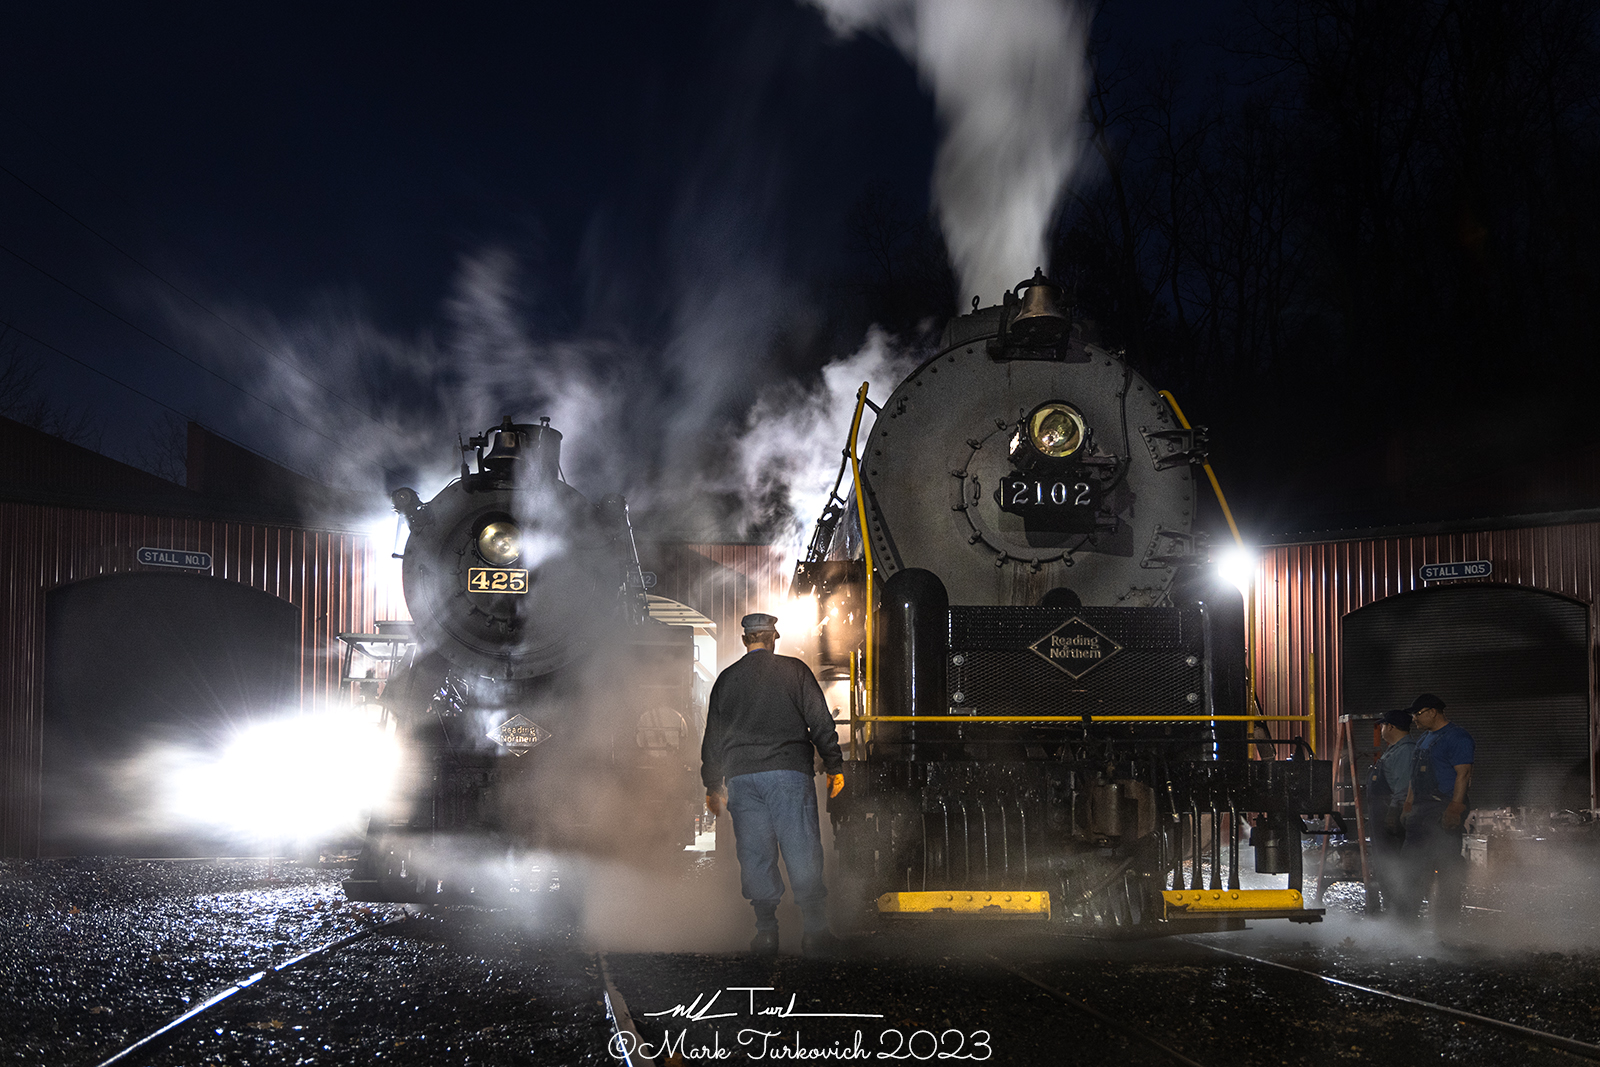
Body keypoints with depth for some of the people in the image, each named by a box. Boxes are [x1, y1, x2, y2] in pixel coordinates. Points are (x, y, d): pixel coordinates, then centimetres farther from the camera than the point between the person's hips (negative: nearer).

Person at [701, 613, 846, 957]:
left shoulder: (726, 679, 12)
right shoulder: (794, 671, 4)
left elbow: (713, 737, 15)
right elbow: (820, 722, 0)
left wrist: (713, 786, 20)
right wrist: (834, 766, 6)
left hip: (741, 776, 3)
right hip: (789, 772, -2)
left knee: (755, 855, 4)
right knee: (802, 850, -4)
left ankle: (766, 931, 0)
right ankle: (815, 930, -9)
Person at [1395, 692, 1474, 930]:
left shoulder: (1457, 738, -9)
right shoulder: (1425, 738, 20)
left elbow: (1463, 774, -16)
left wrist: (1454, 808, -23)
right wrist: (1409, 804, 19)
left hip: (1444, 810, -9)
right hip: (1422, 810, 10)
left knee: (1448, 865, -7)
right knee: (1413, 862, 8)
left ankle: (1447, 921, -3)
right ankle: (1406, 917, 12)